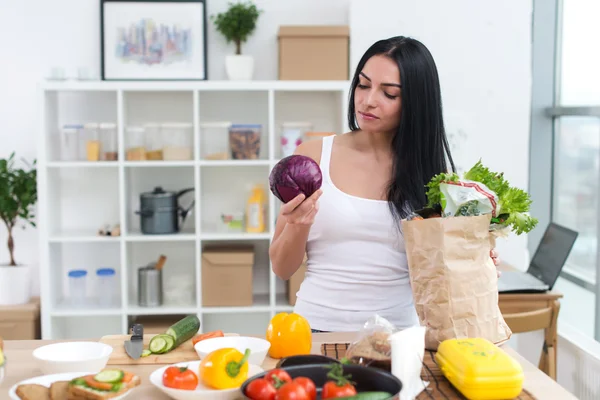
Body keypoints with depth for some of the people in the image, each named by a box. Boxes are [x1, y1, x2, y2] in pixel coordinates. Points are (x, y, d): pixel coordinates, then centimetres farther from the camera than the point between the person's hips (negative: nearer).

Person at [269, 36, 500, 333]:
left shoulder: (429, 166, 4)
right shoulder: (312, 156, 1)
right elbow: (282, 269, 4)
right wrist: (297, 226, -13)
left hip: (399, 328, 1)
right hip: (319, 326, -1)